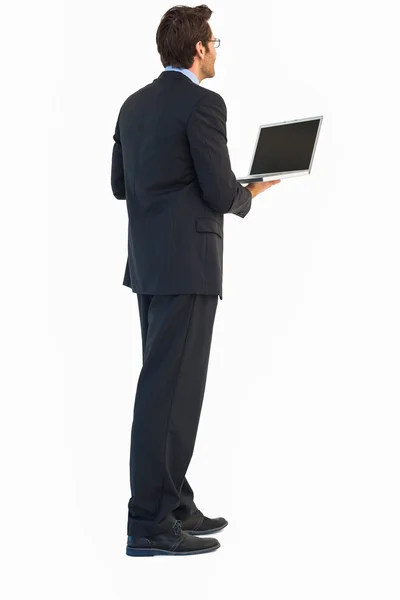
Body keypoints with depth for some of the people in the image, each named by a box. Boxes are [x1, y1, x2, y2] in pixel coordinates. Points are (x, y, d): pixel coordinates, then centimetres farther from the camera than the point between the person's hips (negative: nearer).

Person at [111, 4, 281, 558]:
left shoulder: (134, 104, 13)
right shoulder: (203, 103, -12)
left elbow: (120, 185, 16)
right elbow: (222, 192, -15)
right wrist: (249, 195, 6)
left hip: (148, 263, 9)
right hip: (188, 265, -9)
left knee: (169, 385, 14)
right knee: (170, 389, -7)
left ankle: (172, 504, 20)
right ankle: (150, 522, -5)